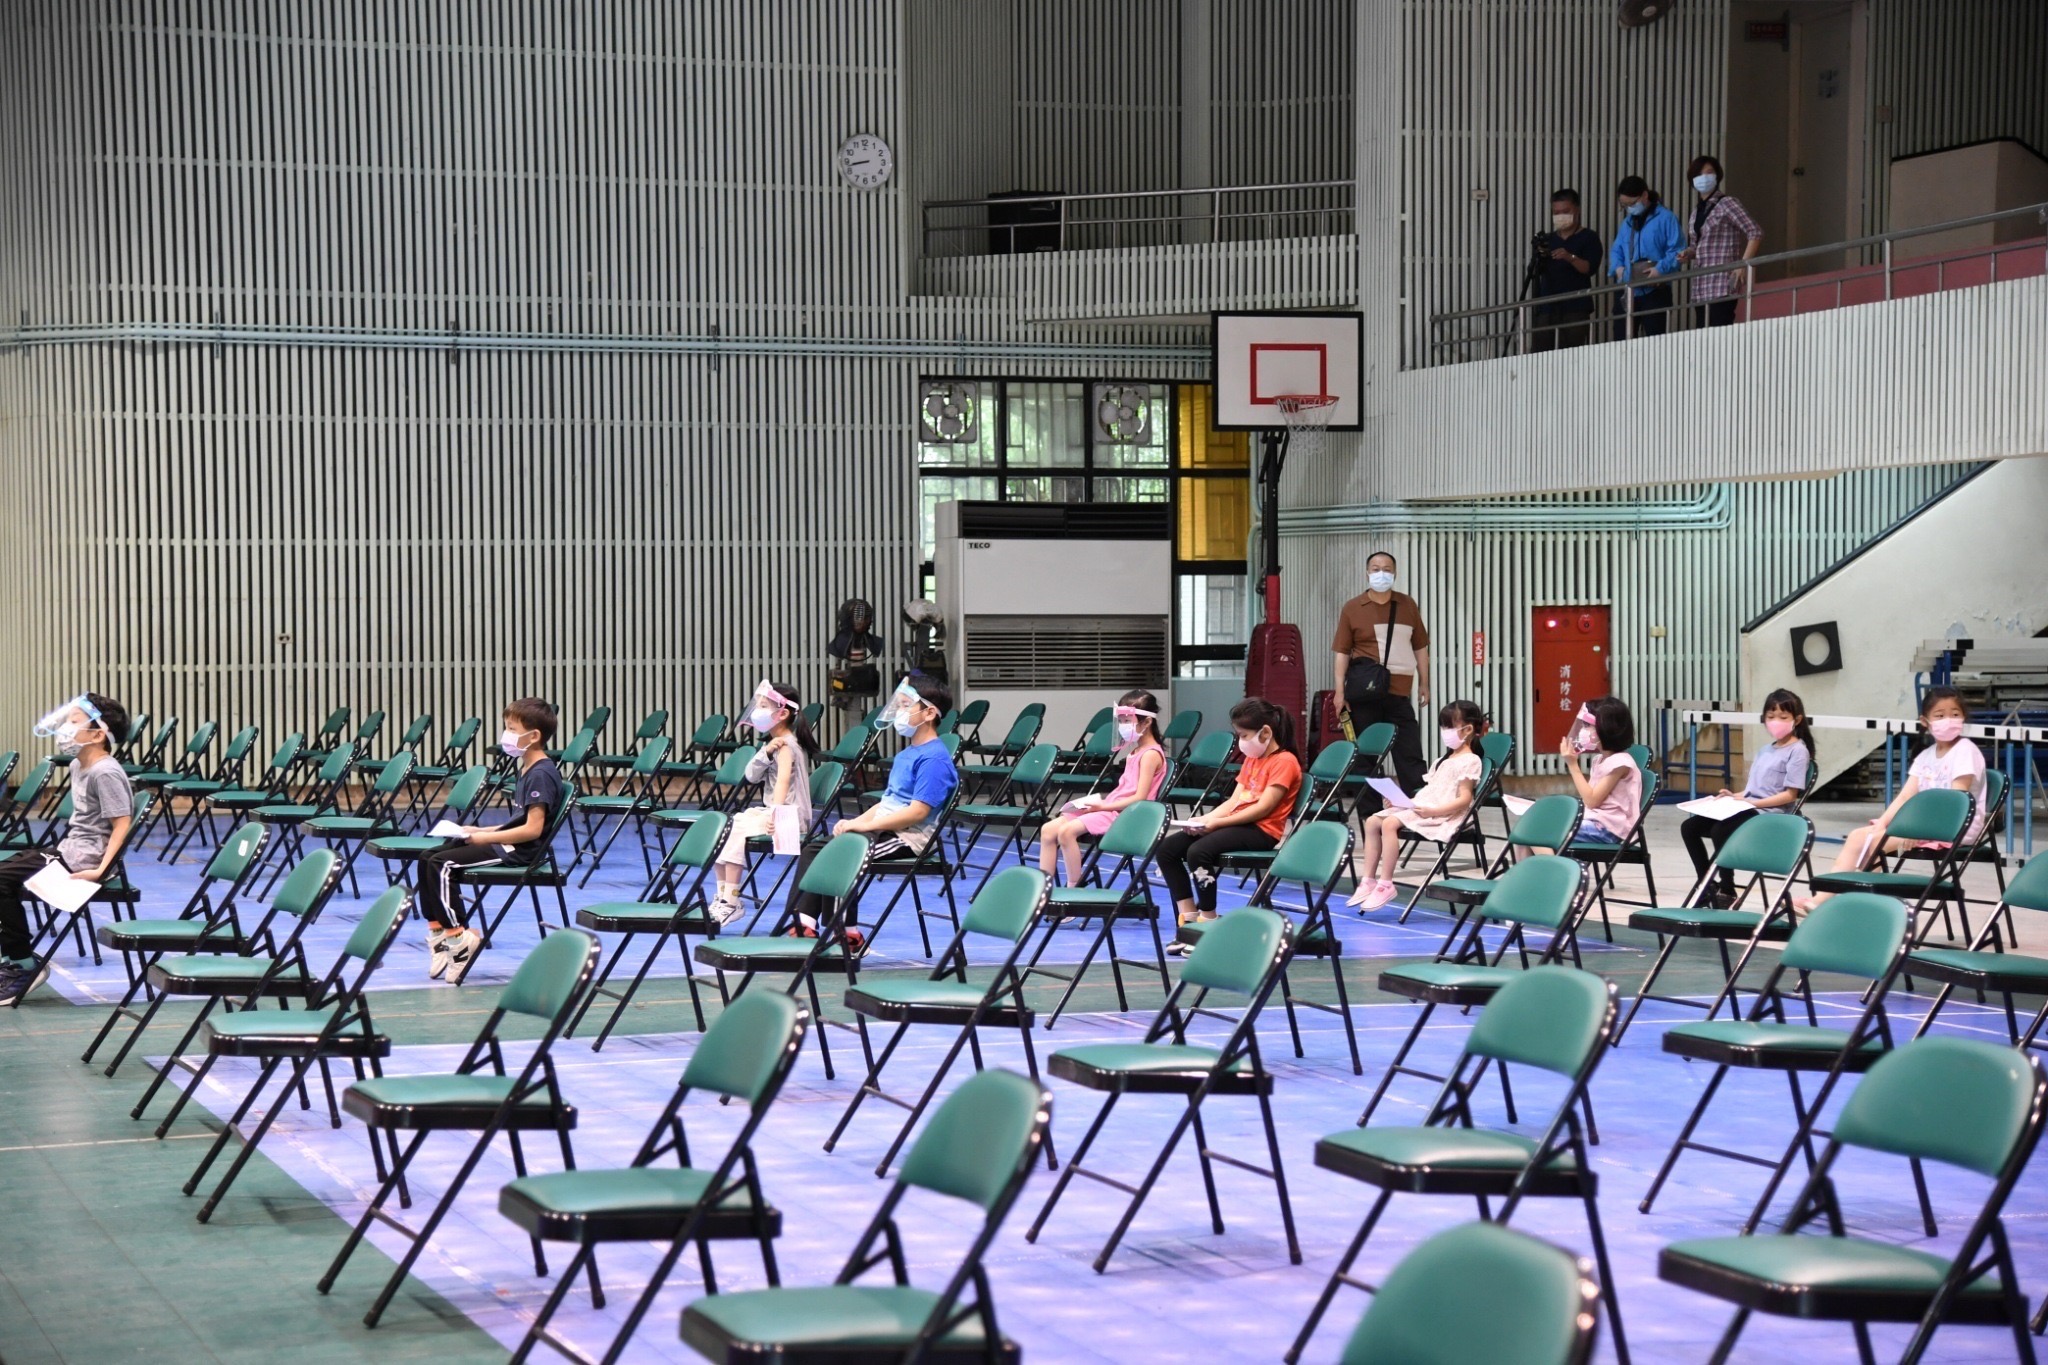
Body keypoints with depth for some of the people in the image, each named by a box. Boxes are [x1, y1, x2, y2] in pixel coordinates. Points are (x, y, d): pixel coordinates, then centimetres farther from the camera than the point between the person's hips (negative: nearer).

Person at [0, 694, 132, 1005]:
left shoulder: (106, 773, -18)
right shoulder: (78, 766, 13)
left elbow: (122, 824, -22)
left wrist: (100, 870, -28)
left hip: (83, 861, -10)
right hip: (68, 850, 10)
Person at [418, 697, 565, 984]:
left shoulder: (542, 774, -16)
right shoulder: (526, 770, 15)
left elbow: (532, 829, -23)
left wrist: (485, 837, -18)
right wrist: (479, 831, 9)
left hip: (520, 852, -11)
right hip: (509, 844, 11)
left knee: (442, 865, -20)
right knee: (427, 859, 5)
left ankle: (458, 937, -12)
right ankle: (438, 931, 5)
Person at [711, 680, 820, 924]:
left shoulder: (786, 745, -13)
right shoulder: (773, 743, 15)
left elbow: (783, 780, -28)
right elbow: (752, 776, 5)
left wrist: (776, 815, -41)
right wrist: (766, 752, -13)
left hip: (790, 817, -10)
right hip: (768, 810, 10)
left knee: (735, 831, -25)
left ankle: (732, 902, -20)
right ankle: (723, 897, 2)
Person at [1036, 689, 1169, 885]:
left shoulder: (1151, 754, -10)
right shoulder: (1135, 752, 19)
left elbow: (1139, 798, -17)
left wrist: (1103, 806, -17)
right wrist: (1097, 802, 4)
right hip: (1110, 808, 9)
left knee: (1066, 831, -27)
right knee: (1048, 830, -5)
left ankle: (1074, 888, -16)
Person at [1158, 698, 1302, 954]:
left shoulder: (1284, 761, -8)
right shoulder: (1251, 760, 21)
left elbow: (1263, 808, -16)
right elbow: (1233, 801, 15)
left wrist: (1217, 822, -18)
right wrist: (1205, 819, -3)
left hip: (1262, 830, -9)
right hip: (1237, 825, 9)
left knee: (1198, 851, -32)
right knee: (1168, 847, -6)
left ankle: (1208, 922, -19)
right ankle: (1189, 920, -7)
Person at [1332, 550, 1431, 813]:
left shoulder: (1408, 605, 10)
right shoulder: (1352, 608, 3)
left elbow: (1420, 647, 13)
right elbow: (1342, 652, 2)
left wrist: (1424, 684, 9)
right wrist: (1340, 691, -5)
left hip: (1399, 690, 1)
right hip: (1365, 689, -1)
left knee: (1410, 754, 0)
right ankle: (1369, 813, 12)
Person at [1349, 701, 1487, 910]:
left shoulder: (1470, 761, -5)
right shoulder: (1445, 760, 25)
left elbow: (1464, 799, -15)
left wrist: (1433, 811, -26)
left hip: (1443, 814, -10)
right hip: (1421, 807, 10)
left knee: (1390, 823, -29)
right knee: (1372, 821, -4)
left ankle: (1385, 884, -25)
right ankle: (1368, 881, -6)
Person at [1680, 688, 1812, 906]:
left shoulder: (1798, 751, -5)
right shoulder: (1765, 750, 22)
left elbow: (1790, 794, -12)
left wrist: (1753, 803, -19)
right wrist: (1734, 796, 3)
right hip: (1748, 808, 9)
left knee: (1720, 830, -32)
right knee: (1689, 827, -2)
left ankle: (1726, 891, -16)